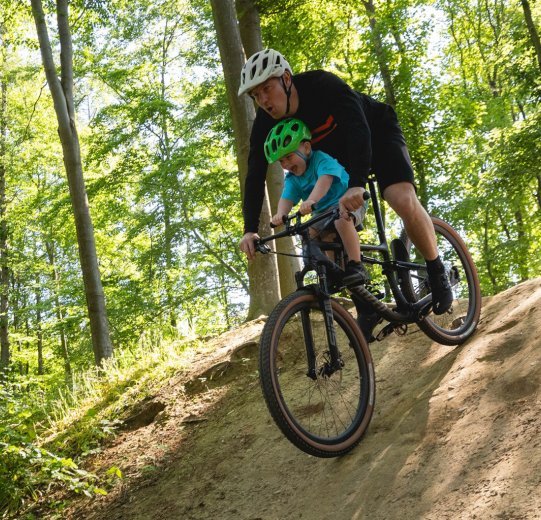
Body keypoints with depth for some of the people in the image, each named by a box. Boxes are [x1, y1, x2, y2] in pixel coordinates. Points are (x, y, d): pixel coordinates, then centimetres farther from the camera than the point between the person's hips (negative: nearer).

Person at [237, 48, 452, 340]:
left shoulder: (322, 85, -35)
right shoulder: (265, 123, -20)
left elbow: (358, 128, -48)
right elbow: (255, 176, -22)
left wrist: (357, 185, -64)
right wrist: (250, 229, -36)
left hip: (376, 134, -5)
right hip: (339, 156, 5)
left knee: (404, 201, -29)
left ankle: (437, 274, -6)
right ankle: (367, 305, 1)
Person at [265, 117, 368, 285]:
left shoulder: (321, 159, -21)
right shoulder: (292, 178, -2)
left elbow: (325, 180, -42)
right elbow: (287, 198, -18)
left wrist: (311, 201, -61)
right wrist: (280, 214, -42)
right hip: (323, 212, 8)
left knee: (342, 220, -38)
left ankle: (356, 266, -34)